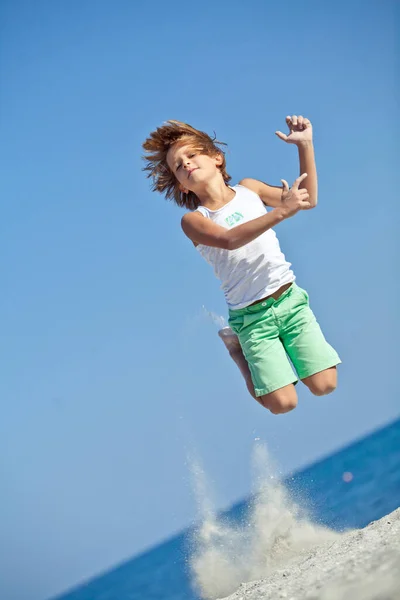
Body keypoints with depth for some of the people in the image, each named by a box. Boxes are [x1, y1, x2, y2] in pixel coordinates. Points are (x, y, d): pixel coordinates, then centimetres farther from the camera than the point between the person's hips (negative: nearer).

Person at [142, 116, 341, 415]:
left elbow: (308, 200, 3)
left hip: (290, 299, 3)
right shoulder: (193, 220, -6)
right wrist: (281, 211, -36)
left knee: (325, 386, -5)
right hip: (252, 317, -3)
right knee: (284, 404, -8)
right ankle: (237, 348, 18)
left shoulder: (248, 188, 6)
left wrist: (305, 145, -8)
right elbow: (229, 239, -26)